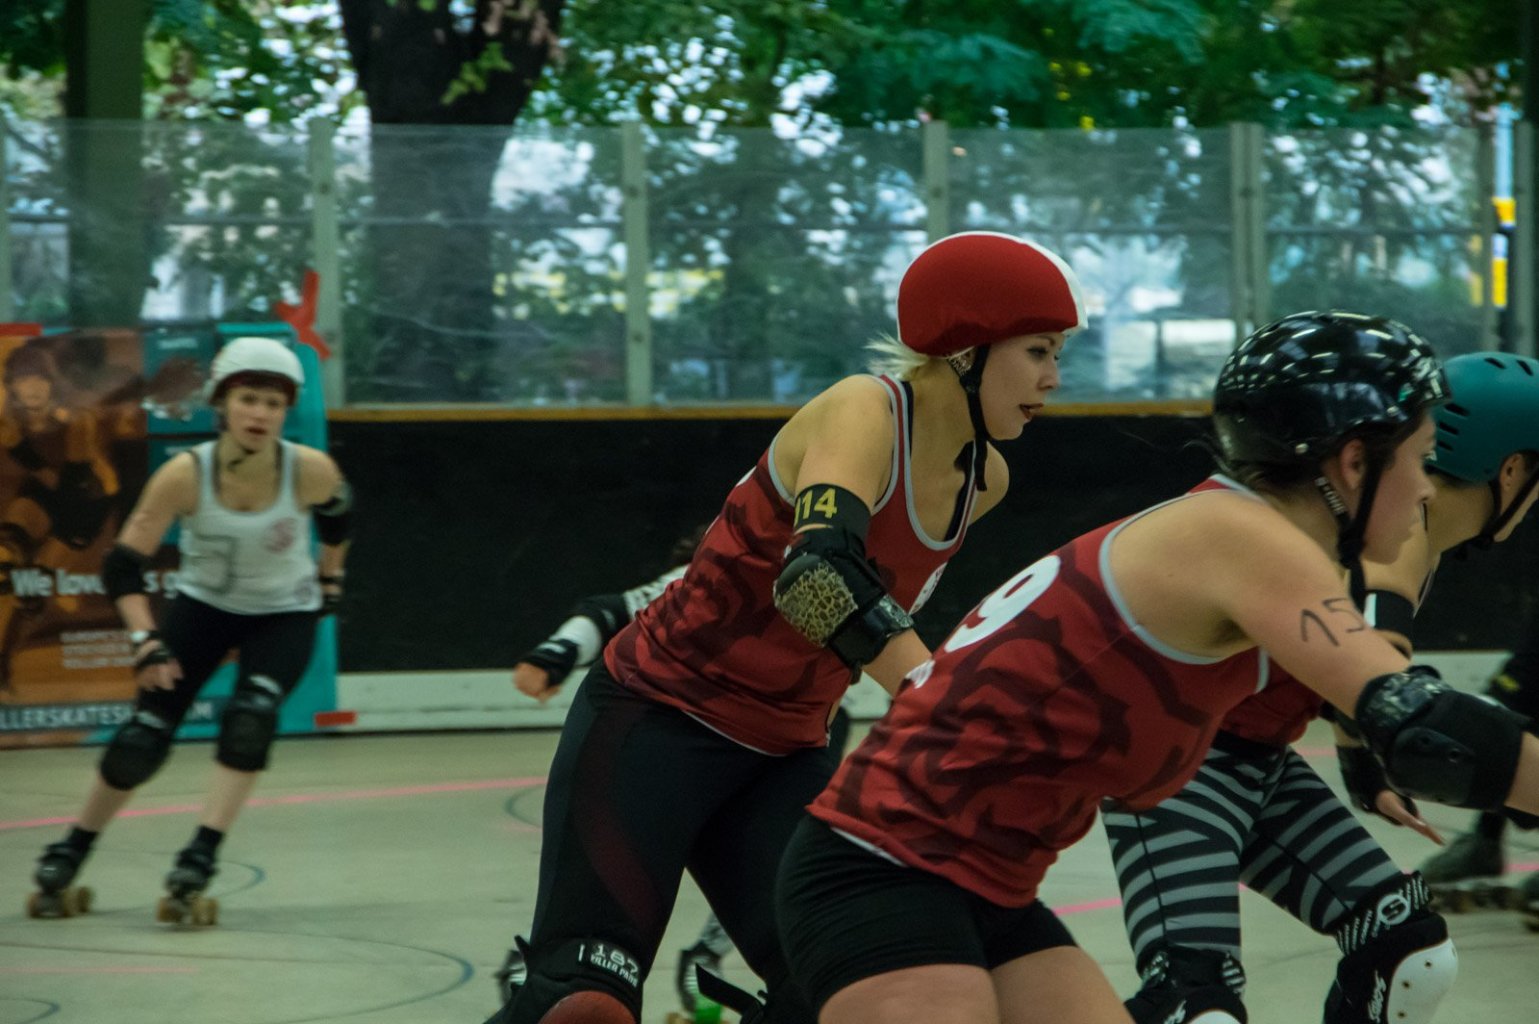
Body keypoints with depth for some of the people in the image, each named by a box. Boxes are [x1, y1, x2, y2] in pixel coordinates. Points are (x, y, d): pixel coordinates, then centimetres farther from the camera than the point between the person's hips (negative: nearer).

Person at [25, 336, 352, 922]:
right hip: (203, 606, 0)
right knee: (143, 737, -5)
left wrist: (330, 580, 14)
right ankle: (66, 859, 17)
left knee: (251, 717, -26)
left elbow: (337, 512, 2)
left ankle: (198, 865, -19)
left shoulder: (311, 471, -24)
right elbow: (122, 565, -23)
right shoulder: (185, 475, -27)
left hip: (285, 615, 0)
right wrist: (145, 641, -34)